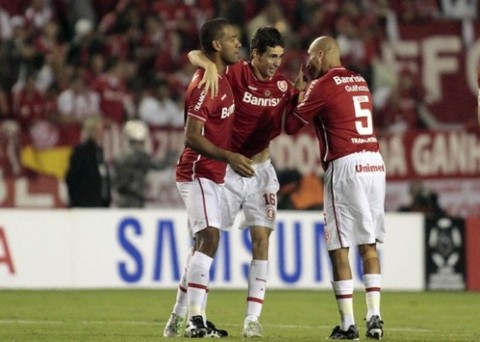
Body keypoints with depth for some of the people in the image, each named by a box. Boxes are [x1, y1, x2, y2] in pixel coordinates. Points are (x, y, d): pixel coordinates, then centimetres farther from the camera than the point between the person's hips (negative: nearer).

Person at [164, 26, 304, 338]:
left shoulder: (282, 85, -1)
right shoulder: (235, 74, -14)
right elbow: (194, 55, -20)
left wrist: (307, 78, -7)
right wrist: (210, 67, -41)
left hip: (260, 170, 4)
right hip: (226, 170, -3)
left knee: (261, 239, -5)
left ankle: (253, 318, -3)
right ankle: (180, 312, 14)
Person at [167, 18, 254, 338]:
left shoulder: (222, 79, 10)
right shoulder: (206, 85, -19)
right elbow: (192, 137, -24)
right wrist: (229, 157, -31)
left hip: (211, 175, 10)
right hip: (198, 173, -10)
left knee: (203, 243, 13)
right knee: (209, 239, -18)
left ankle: (181, 319, 18)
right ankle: (195, 320, -21)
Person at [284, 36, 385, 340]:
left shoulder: (323, 85, -3)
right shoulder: (359, 82, 18)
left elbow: (291, 126, 2)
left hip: (346, 165, -7)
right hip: (375, 162, 7)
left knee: (339, 247, -1)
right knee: (369, 243, 12)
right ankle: (374, 316, 5)